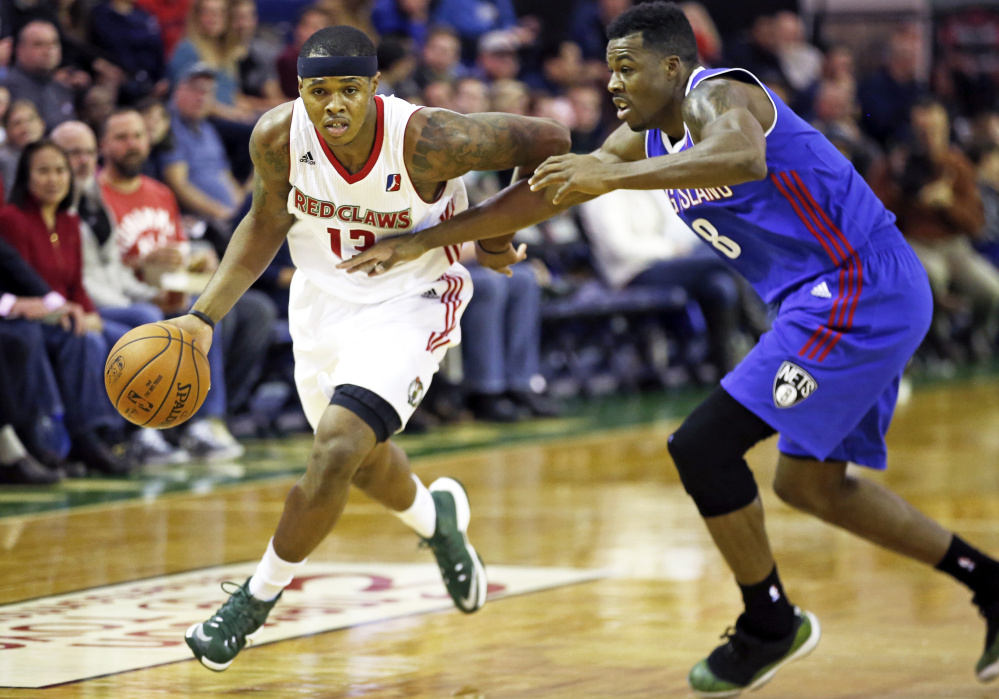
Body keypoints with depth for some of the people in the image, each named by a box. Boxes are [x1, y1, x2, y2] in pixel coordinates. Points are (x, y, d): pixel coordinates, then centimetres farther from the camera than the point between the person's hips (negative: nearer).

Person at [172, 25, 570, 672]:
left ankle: (260, 594, -1)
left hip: (408, 306, -5)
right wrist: (205, 315, -8)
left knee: (336, 453, -22)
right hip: (324, 298, 5)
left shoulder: (427, 141, -31)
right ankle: (436, 517, 58)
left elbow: (550, 142, -18)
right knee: (363, 458, 23)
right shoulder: (278, 138, -21)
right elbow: (267, 223, 0)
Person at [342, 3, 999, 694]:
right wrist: (423, 242, 17)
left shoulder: (716, 94, -14)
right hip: (852, 300, 11)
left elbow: (745, 157, -40)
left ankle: (769, 623, 4)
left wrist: (612, 175, -42)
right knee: (808, 480, 18)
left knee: (702, 445, -11)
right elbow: (545, 192, 19)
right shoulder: (647, 135, 15)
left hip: (858, 290, -11)